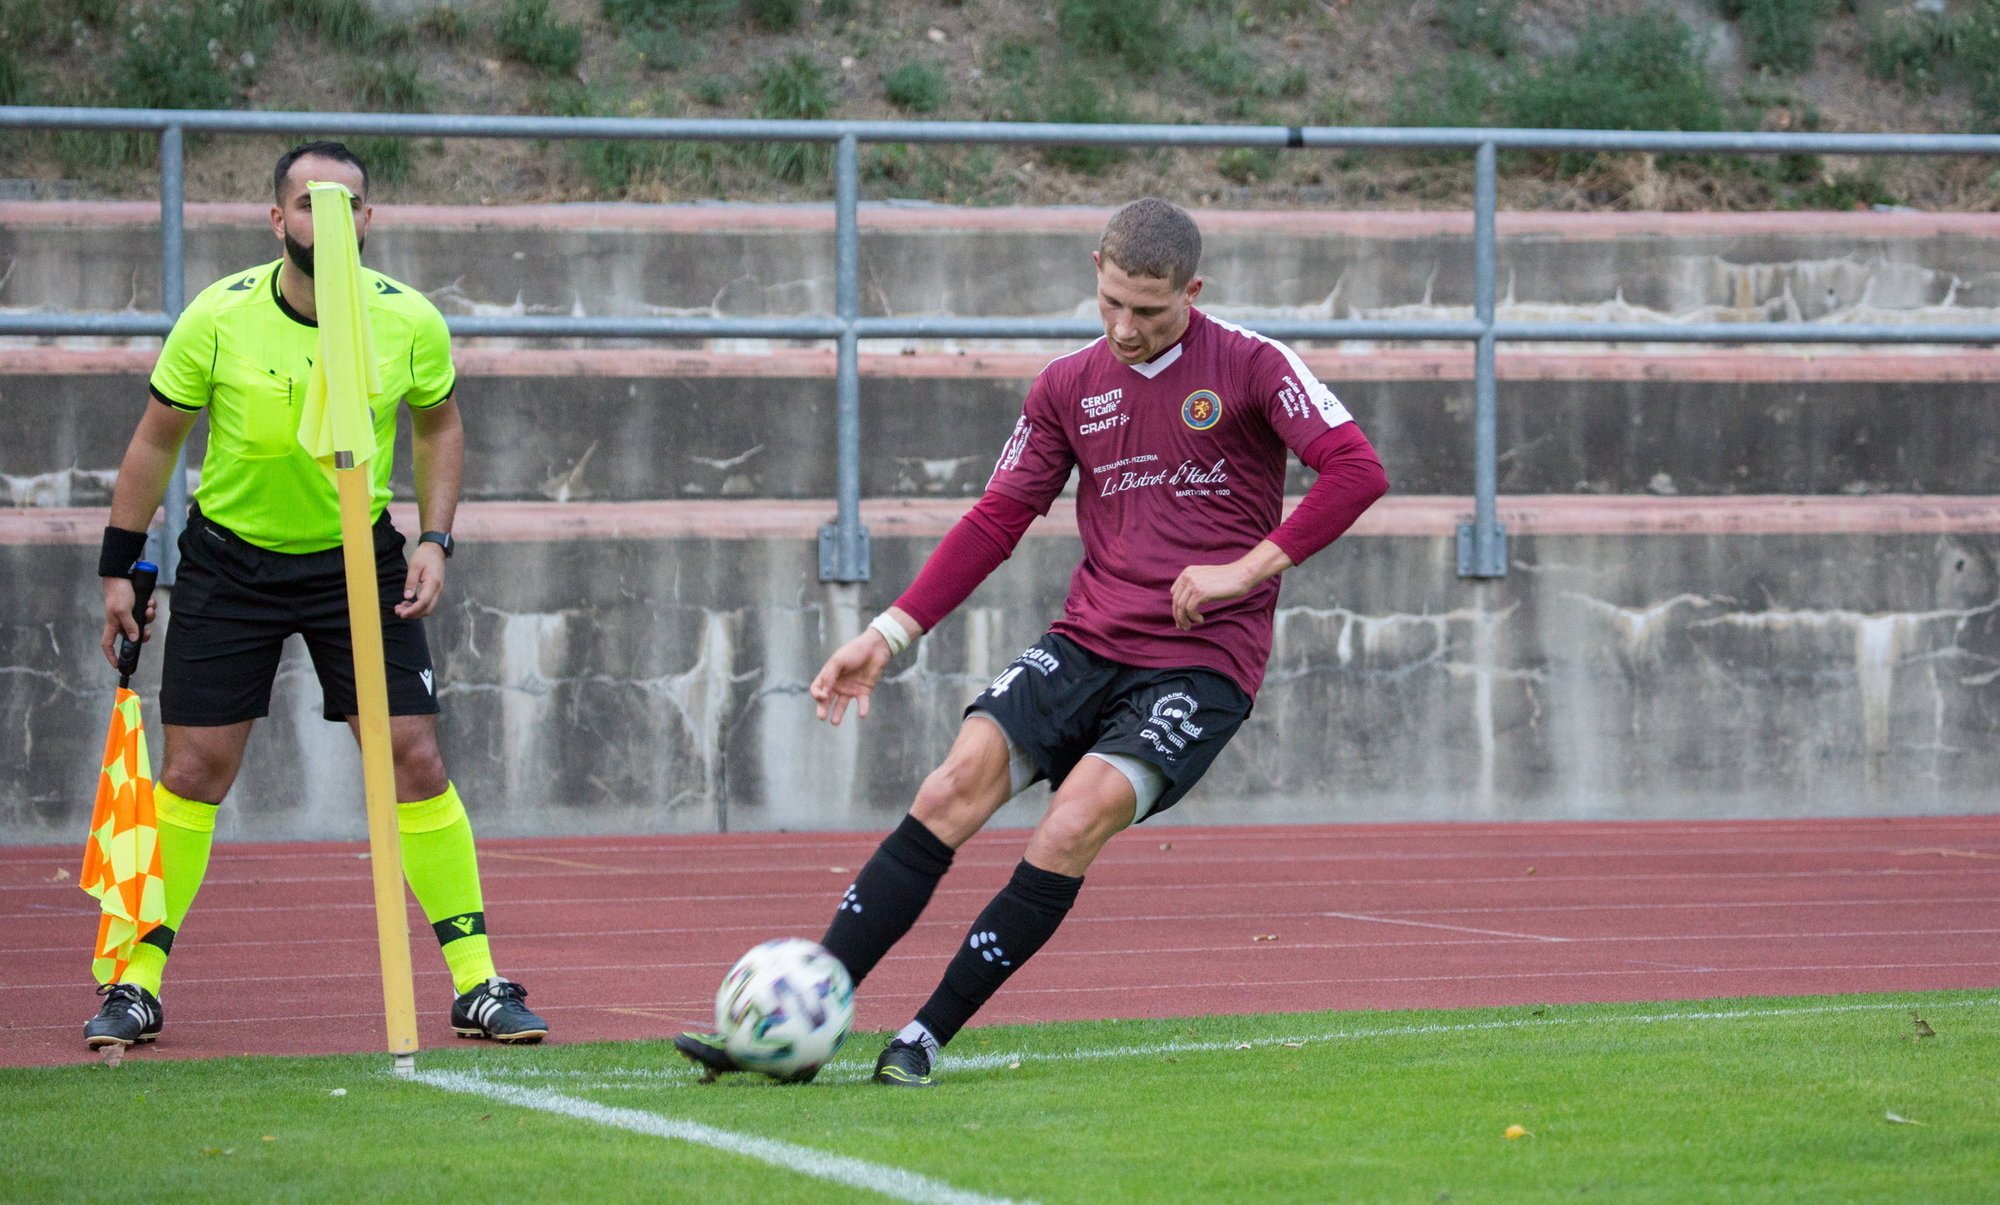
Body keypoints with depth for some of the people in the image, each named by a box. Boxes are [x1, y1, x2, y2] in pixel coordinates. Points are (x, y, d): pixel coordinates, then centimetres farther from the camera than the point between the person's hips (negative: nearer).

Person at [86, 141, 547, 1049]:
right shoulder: (219, 317, -15)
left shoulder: (409, 321, -12)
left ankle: (478, 985, 2)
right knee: (193, 770, -3)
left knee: (416, 762, -6)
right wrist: (118, 567, -1)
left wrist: (436, 542, -3)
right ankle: (139, 984, 9)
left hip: (359, 557, 1)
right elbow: (157, 438, -2)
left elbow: (439, 426, 8)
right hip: (229, 557, -1)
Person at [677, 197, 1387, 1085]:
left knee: (1069, 831, -25)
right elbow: (997, 520, 14)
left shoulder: (1251, 367, -4)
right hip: (1087, 645, 4)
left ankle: (925, 1040, -16)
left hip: (1201, 662, -4)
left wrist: (1247, 570, -17)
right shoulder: (1069, 386, 10)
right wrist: (890, 632, 7)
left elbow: (1357, 470, -12)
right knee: (952, 791, -17)